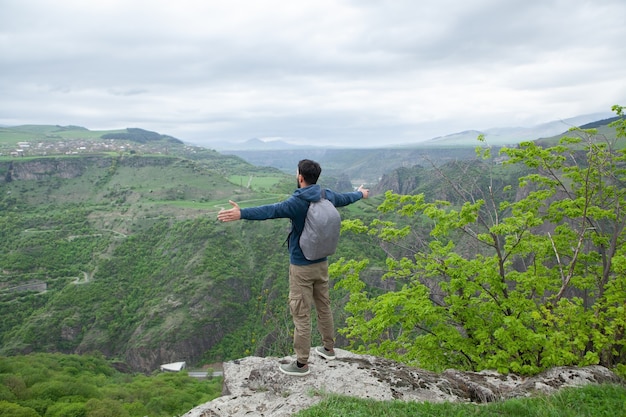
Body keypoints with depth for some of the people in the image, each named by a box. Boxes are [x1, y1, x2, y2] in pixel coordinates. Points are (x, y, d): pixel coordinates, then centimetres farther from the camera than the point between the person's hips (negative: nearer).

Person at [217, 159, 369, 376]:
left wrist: (241, 213, -50)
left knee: (301, 313, 1)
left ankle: (302, 363, 10)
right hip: (321, 262, 8)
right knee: (323, 305, 21)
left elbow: (270, 211, -38)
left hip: (301, 266, -7)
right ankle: (328, 348, 37)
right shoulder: (327, 196, 1)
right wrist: (360, 193, 45)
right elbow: (345, 198, 22)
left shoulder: (297, 202, -22)